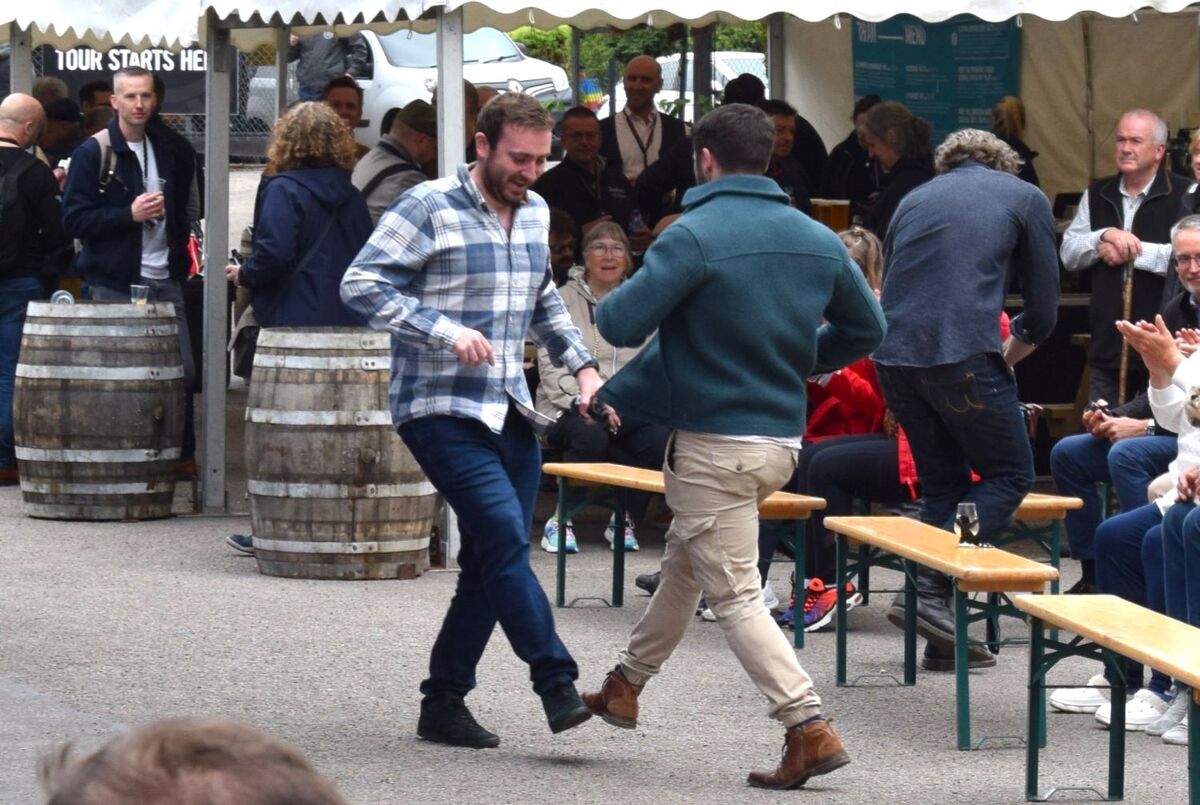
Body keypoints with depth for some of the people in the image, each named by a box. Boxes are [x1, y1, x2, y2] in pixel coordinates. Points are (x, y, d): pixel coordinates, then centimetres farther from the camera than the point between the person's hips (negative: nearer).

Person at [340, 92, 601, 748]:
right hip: (442, 410, -8)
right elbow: (361, 284, -14)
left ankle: (443, 703, 13)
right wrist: (445, 331, -22)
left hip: (509, 412, 8)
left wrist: (580, 365, 15)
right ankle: (556, 685, -18)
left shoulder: (534, 213, 14)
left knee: (492, 560, 5)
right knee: (505, 534, -19)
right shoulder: (429, 208, -9)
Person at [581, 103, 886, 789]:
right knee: (685, 560, 25)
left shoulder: (696, 236, -18)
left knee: (735, 595, -3)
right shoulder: (818, 240, 3)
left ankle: (810, 728, -14)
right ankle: (627, 686, 39)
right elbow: (867, 328, 12)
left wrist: (611, 302, 4)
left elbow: (620, 325, -19)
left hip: (714, 444, -8)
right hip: (782, 438, 8)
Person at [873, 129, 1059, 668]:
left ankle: (939, 631, 11)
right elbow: (1042, 306, 12)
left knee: (941, 482, 16)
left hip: (893, 354, 5)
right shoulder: (1024, 199, 14)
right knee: (1009, 475, 7)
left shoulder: (914, 200, 25)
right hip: (963, 354, -5)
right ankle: (931, 591, -9)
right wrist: (1006, 356, 30)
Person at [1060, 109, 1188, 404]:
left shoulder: (1183, 195, -6)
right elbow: (1068, 255, 9)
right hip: (1107, 344, 5)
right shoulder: (1097, 195, 13)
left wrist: (1132, 251, -13)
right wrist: (1105, 236, -10)